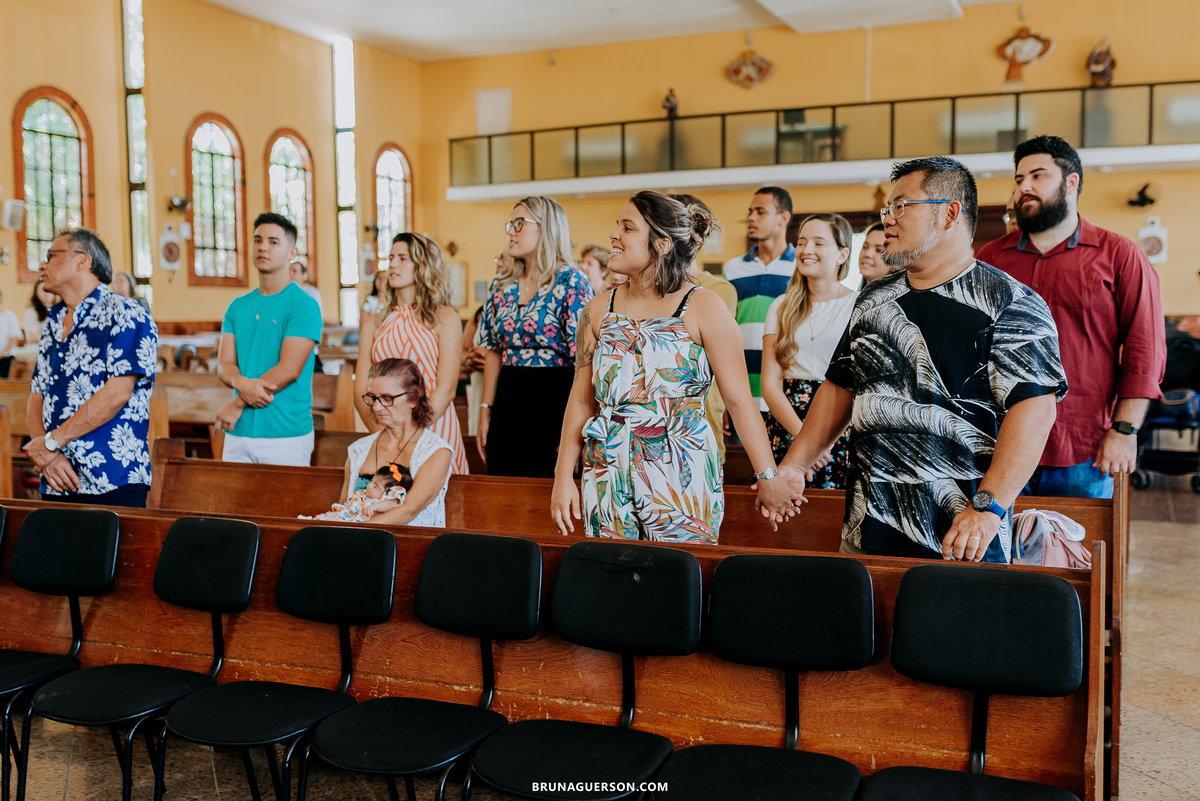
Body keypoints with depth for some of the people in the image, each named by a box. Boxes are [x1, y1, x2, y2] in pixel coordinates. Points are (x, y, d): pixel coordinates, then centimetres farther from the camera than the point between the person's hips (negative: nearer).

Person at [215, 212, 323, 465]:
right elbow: (224, 364, 7)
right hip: (238, 435, 5)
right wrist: (242, 383, -17)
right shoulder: (237, 307, 14)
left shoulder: (303, 305, -6)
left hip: (286, 436, -5)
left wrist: (237, 405, -11)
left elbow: (289, 369, -14)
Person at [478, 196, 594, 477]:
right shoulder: (502, 284, 11)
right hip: (508, 402, 6)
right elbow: (494, 351, 14)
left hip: (555, 401, -6)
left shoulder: (571, 282, -8)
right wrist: (485, 411, 9)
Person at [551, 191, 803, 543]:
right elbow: (581, 399, 9)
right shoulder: (599, 310, 7)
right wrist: (564, 476, 6)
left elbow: (740, 401, -7)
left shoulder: (703, 308, -5)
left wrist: (769, 477, -8)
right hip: (608, 473, 4)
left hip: (681, 475, -3)